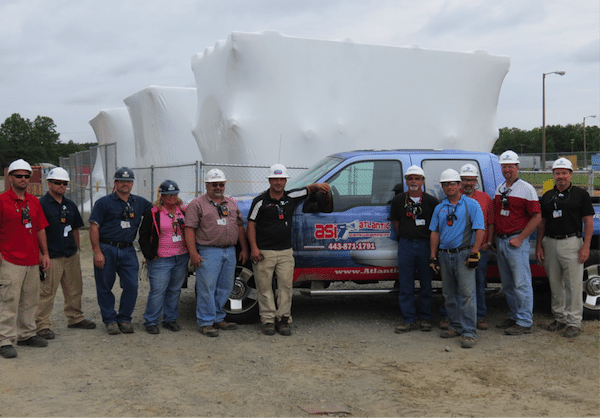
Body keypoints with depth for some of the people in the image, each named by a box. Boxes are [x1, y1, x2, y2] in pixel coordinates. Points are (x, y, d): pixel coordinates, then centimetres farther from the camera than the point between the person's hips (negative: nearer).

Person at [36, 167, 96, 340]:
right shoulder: (41, 204, -8)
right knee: (46, 292, -4)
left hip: (71, 255, 7)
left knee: (75, 290, 15)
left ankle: (75, 318, 30)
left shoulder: (70, 205, 14)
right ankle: (42, 325, 6)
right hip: (51, 256, -7)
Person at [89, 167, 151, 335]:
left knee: (132, 285, -3)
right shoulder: (104, 202, -1)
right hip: (106, 249, -3)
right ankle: (110, 320, 18)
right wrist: (97, 252, -12)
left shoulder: (140, 203, 10)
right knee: (105, 287, 4)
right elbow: (94, 228, -5)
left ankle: (124, 318, 13)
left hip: (128, 250, 3)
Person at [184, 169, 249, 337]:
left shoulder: (231, 203, 16)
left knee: (225, 288, 10)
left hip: (230, 252, 6)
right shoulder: (197, 204, -1)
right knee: (207, 288, -3)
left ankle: (218, 319, 22)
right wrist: (193, 253, -15)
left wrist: (244, 249, 12)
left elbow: (240, 227, 18)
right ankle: (206, 322, 6)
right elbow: (190, 229, -7)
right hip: (208, 252, -5)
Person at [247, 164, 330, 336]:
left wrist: (318, 185, -6)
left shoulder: (291, 197, 6)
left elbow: (309, 189, 19)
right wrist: (254, 248, -10)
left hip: (285, 252, 3)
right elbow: (251, 225, -1)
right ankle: (268, 320, 11)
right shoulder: (260, 201, -3)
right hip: (264, 252, -3)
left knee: (286, 286, 1)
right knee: (265, 288, 1)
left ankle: (283, 319, 11)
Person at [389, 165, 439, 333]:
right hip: (405, 245, 1)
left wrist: (427, 239, 6)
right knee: (405, 285, 2)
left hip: (425, 244, -1)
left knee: (426, 283, 6)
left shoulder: (431, 201, 1)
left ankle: (426, 318, 17)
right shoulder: (398, 200, 6)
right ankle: (409, 320, 9)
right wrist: (406, 236, 11)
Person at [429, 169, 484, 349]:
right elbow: (434, 232, 13)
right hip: (445, 255, 6)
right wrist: (433, 256, 6)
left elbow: (479, 229, -6)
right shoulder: (439, 208, 13)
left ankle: (469, 332, -7)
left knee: (466, 293, -9)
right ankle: (456, 326, 24)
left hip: (463, 254, -5)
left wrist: (474, 253, -14)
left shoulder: (471, 204, -1)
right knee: (449, 294, 11)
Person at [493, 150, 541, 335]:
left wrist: (519, 238, -15)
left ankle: (524, 322, 0)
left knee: (521, 283, -4)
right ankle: (514, 316, 24)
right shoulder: (499, 189, 14)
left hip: (516, 242, -7)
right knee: (507, 284, 13)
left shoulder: (526, 189, -6)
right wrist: (493, 239, 11)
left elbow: (537, 217, -10)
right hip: (500, 241, 7)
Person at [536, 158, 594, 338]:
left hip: (571, 242, -4)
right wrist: (539, 245, 6)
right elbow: (542, 222, 14)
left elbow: (588, 222, -1)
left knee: (573, 284, -3)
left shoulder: (581, 194, 1)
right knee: (555, 284, 10)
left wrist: (586, 246, -10)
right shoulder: (547, 196, 12)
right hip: (550, 243, 4)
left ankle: (573, 321, 4)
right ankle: (560, 317, 22)